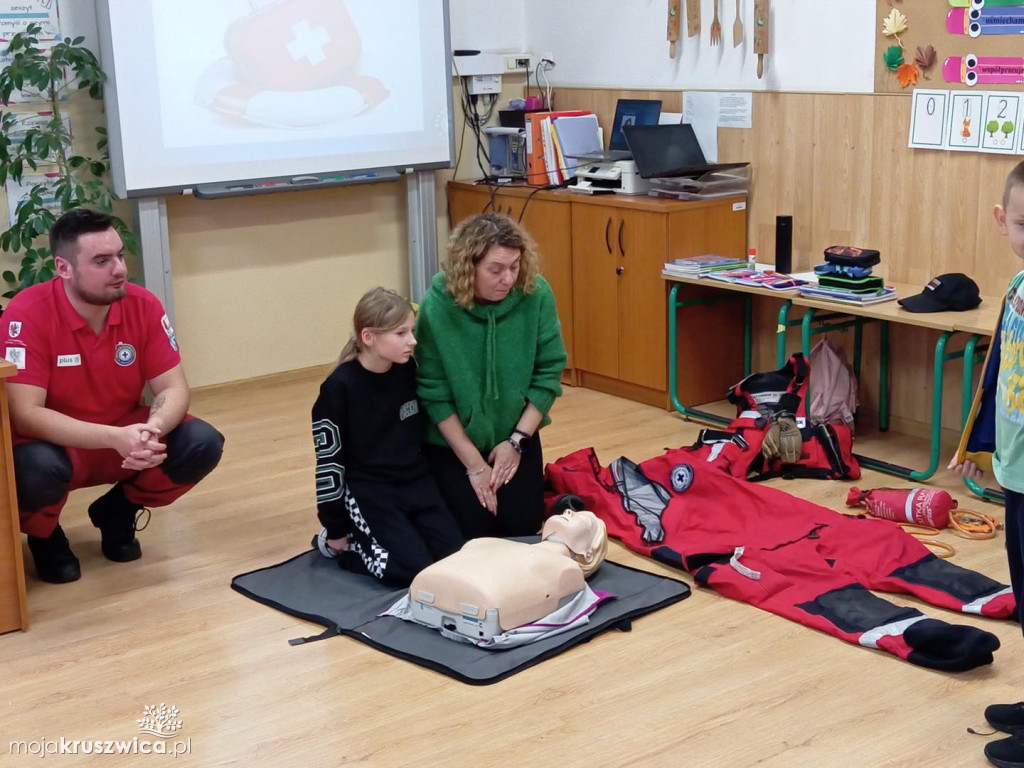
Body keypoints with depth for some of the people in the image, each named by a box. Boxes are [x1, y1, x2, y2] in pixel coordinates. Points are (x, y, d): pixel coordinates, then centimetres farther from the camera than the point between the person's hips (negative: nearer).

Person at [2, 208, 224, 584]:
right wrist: (115, 437, -40)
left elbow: (173, 388, -9)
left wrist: (153, 430, -34)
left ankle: (117, 512, 10)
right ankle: (44, 535, 2)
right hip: (56, 443, -4)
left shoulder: (143, 305, -11)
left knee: (203, 444, -20)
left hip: (126, 438, 4)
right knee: (38, 467, -38)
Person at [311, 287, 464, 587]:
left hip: (415, 481, 6)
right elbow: (328, 457, -12)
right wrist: (336, 528, -8)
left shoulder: (408, 371, -1)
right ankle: (338, 546, 7)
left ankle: (389, 534, 17)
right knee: (415, 570, -17)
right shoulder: (339, 387, -16)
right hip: (367, 490, -6)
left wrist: (430, 482, 16)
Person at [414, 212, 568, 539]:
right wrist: (474, 464, -14)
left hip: (516, 433, 2)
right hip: (453, 439, -2)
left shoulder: (536, 294, -17)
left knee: (523, 524, -4)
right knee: (472, 529, -8)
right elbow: (434, 393, -16)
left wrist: (517, 441, -12)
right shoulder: (437, 306, -23)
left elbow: (548, 372, -8)